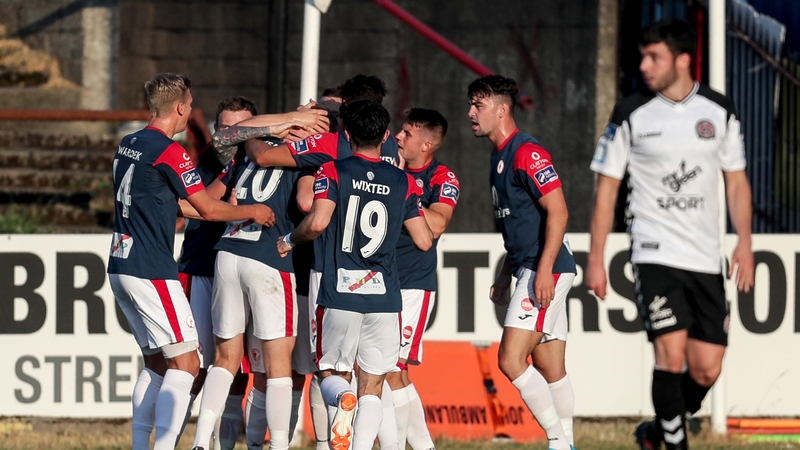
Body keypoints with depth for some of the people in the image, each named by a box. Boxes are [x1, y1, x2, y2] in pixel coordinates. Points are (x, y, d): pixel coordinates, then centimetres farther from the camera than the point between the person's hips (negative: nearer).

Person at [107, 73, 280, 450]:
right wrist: (253, 213, 9)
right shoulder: (169, 152, -13)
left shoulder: (128, 145, 13)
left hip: (121, 265, 9)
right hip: (152, 271, -9)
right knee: (184, 362, -8)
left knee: (156, 363, 15)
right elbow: (208, 209, -8)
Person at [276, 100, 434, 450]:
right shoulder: (404, 183, 6)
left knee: (331, 372, 12)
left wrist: (290, 240, 4)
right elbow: (424, 241, 8)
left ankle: (341, 398, -23)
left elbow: (318, 222, -16)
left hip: (339, 293, -1)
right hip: (385, 297, 1)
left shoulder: (333, 172, -2)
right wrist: (418, 212, 29)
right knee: (372, 387, 7)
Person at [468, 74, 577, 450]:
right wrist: (506, 275, 24)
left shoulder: (527, 152, -13)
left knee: (511, 359, -14)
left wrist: (545, 270, -25)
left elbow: (557, 212, -19)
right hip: (529, 271, 10)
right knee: (549, 368, 10)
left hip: (546, 271, -10)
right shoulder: (500, 156, 18)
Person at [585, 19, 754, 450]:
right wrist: (595, 259, -1)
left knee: (706, 369, 1)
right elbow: (606, 188, 3)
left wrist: (744, 242, 0)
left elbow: (736, 181, 12)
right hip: (655, 252, -3)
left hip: (705, 258, 3)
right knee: (671, 352, -19)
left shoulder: (719, 111, 5)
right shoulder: (631, 115, -2)